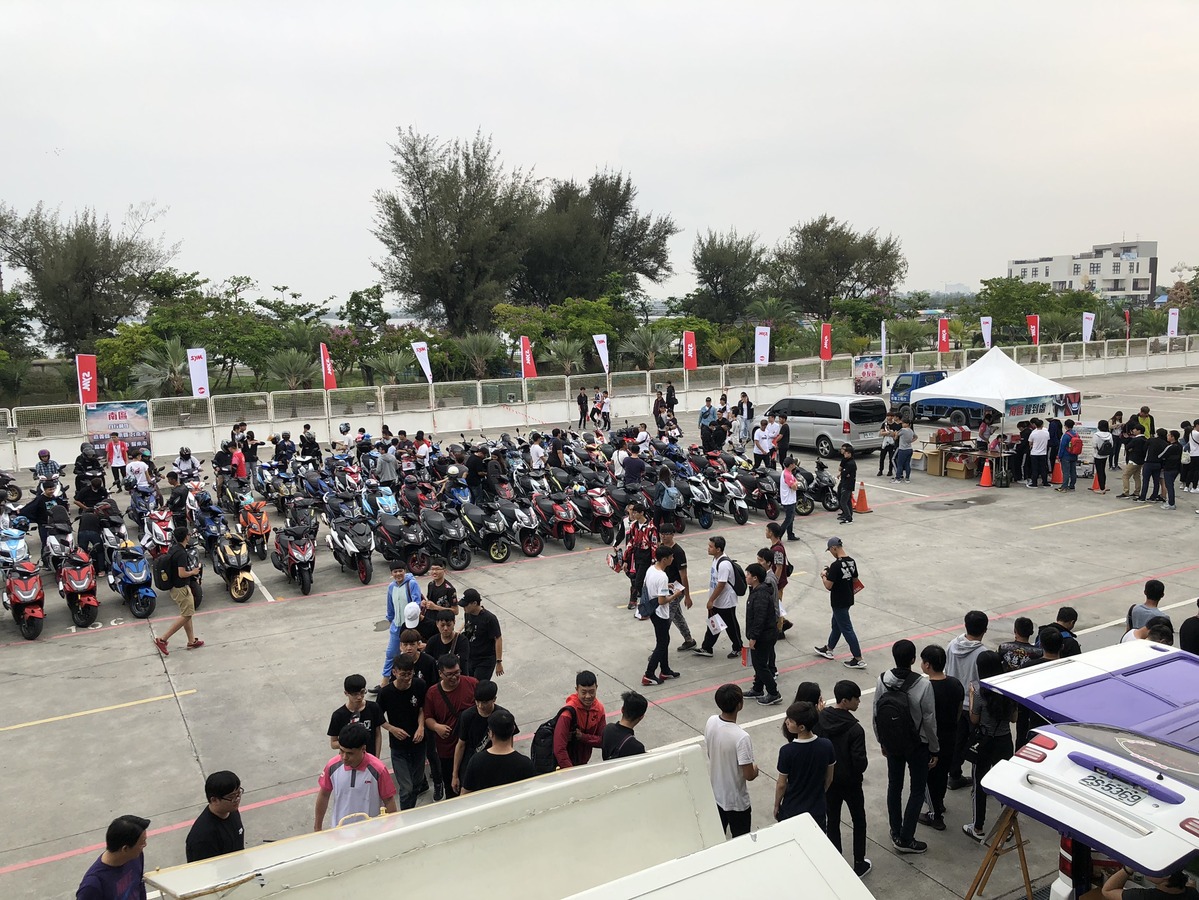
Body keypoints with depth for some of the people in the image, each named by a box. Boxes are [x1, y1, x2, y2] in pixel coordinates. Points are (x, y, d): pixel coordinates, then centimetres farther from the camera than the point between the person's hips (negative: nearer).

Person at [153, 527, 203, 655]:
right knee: (186, 616, -2)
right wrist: (193, 572, -9)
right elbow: (182, 573, -27)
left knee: (186, 615, 16)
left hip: (174, 586, 10)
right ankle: (162, 640, -3)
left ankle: (191, 641, 22)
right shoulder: (182, 553, -23)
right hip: (181, 588, -10)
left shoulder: (173, 549, 5)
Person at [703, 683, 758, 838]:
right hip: (736, 801, -6)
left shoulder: (711, 722, -14)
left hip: (714, 793, 6)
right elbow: (749, 775, -25)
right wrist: (755, 769, -4)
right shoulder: (742, 737, -34)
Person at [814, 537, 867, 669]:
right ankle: (829, 649, 39)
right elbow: (855, 580, 11)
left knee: (846, 629, 0)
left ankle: (859, 659, 4)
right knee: (836, 624, 23)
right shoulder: (852, 561, 0)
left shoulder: (836, 565, -25)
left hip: (839, 602, -9)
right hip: (848, 599, 9)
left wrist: (823, 575, -4)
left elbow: (828, 586, -23)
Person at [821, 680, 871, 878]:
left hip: (828, 779, 4)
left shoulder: (821, 718, -11)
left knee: (832, 821, 17)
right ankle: (859, 865, 28)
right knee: (859, 821, 18)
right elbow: (860, 762, -23)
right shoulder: (855, 729, -27)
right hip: (850, 782, -4)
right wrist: (859, 771, -1)